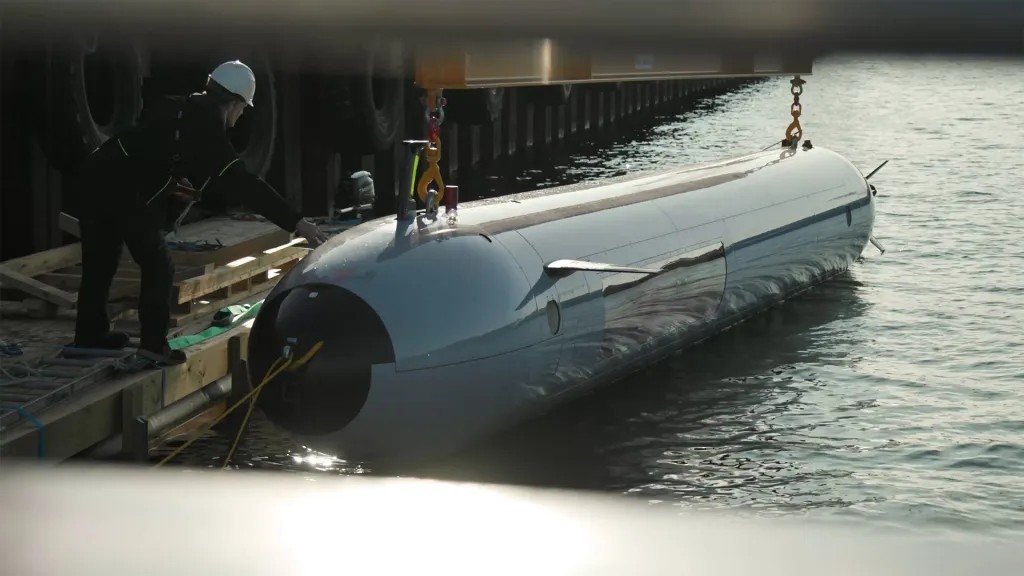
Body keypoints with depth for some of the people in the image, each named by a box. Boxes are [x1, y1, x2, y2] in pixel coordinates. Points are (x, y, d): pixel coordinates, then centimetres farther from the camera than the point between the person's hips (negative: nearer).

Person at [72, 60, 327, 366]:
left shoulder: (174, 110, 14)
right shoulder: (206, 131, -10)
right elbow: (241, 184, -15)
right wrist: (296, 222, -17)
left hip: (96, 175, 8)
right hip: (126, 194, -8)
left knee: (100, 261, 20)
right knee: (158, 266, 4)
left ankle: (90, 332, 32)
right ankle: (153, 342, 4)